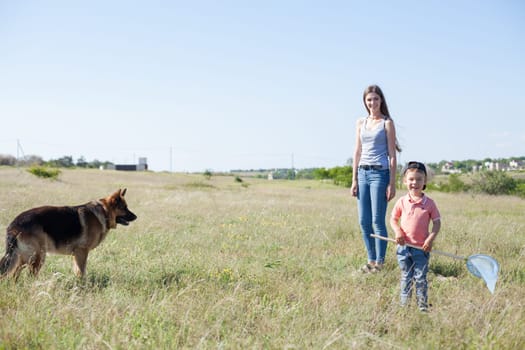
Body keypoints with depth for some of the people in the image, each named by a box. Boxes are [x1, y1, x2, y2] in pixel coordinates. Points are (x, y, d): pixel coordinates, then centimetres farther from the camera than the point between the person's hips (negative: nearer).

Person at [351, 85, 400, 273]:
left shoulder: (387, 123, -1)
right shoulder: (361, 123, 13)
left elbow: (392, 155, -4)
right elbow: (357, 152, 14)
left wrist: (392, 183, -9)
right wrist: (354, 180, 9)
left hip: (380, 173, -5)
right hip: (363, 173, 5)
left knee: (378, 221, -5)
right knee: (364, 221, 6)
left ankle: (380, 262, 4)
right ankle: (371, 260, 18)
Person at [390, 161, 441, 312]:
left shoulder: (429, 203, -4)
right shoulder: (401, 202, 0)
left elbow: (437, 222, -1)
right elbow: (393, 219, 9)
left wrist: (431, 239, -13)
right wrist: (398, 232, -9)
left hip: (422, 248, -2)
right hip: (404, 247, 2)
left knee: (421, 278, 3)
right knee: (406, 278, 13)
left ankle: (423, 306, 13)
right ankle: (404, 304, 22)